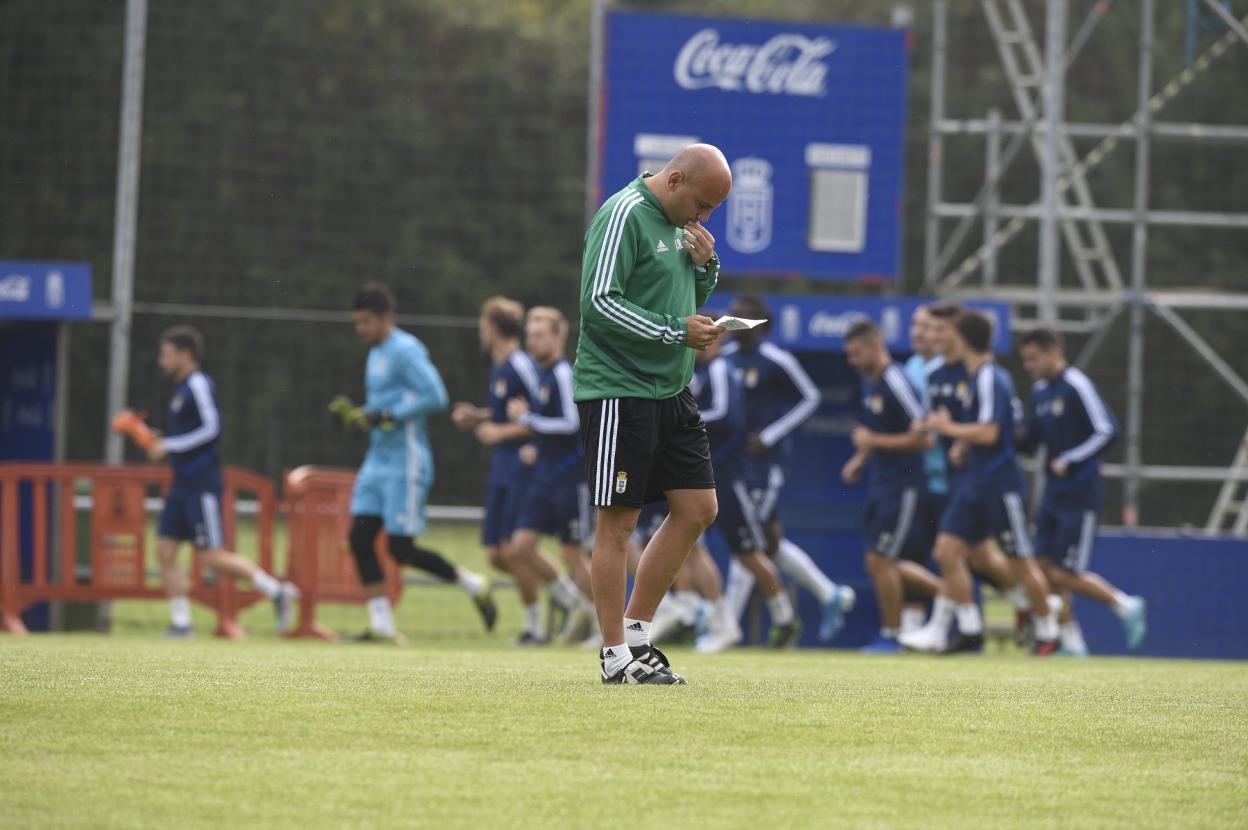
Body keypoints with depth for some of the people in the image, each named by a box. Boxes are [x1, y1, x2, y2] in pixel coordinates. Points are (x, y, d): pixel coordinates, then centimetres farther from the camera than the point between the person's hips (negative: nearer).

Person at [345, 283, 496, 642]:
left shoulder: (405, 351, -13)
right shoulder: (377, 353, 17)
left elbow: (435, 396, -21)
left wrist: (388, 415, -20)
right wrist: (361, 415, 10)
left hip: (406, 462, -9)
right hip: (378, 461, 9)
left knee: (401, 549, -9)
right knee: (360, 538, -1)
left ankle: (473, 585, 8)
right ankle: (381, 624, 1)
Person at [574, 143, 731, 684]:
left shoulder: (679, 224, 15)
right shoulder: (624, 215, -13)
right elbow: (600, 302, -20)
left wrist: (705, 266, 5)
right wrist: (675, 332, -20)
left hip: (670, 391, 9)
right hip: (617, 391, -9)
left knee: (697, 509, 8)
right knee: (618, 521, -4)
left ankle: (635, 631, 17)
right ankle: (616, 656, 0)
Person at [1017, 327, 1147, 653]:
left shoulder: (1077, 386, -13)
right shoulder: (1039, 392, 12)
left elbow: (1107, 430, -17)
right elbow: (1030, 441, 18)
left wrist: (1068, 461, -18)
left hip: (1080, 495, -8)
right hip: (1054, 494, 8)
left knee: (1067, 575, -8)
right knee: (1046, 568, 1)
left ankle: (1126, 606, 12)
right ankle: (1071, 641, 8)